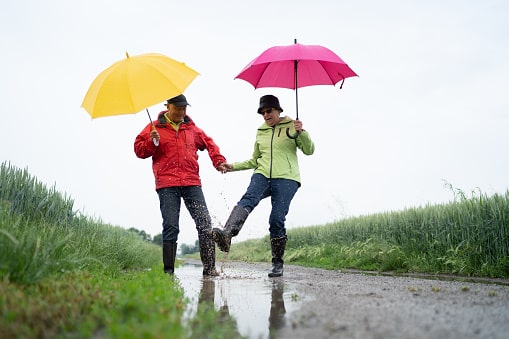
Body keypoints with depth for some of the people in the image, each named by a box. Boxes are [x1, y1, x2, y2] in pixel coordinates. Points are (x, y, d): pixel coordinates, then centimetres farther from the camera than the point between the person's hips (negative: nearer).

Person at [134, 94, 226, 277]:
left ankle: (209, 267, 2)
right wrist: (152, 142, -12)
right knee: (170, 227, -7)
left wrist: (218, 160, 18)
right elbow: (139, 149, 7)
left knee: (205, 224, -4)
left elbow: (209, 143, 31)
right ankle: (168, 270, 1)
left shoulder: (191, 128, 21)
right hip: (167, 185, -3)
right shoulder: (155, 127, 10)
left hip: (192, 183, 3)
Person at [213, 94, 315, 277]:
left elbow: (309, 150, 2)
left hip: (286, 179, -3)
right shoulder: (260, 132, 22)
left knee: (277, 219, -14)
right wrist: (233, 166, 19)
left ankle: (277, 264, 0)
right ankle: (227, 233, -52)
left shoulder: (291, 126, 10)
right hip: (262, 175, 3)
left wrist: (302, 133, -15)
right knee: (248, 198, -28)